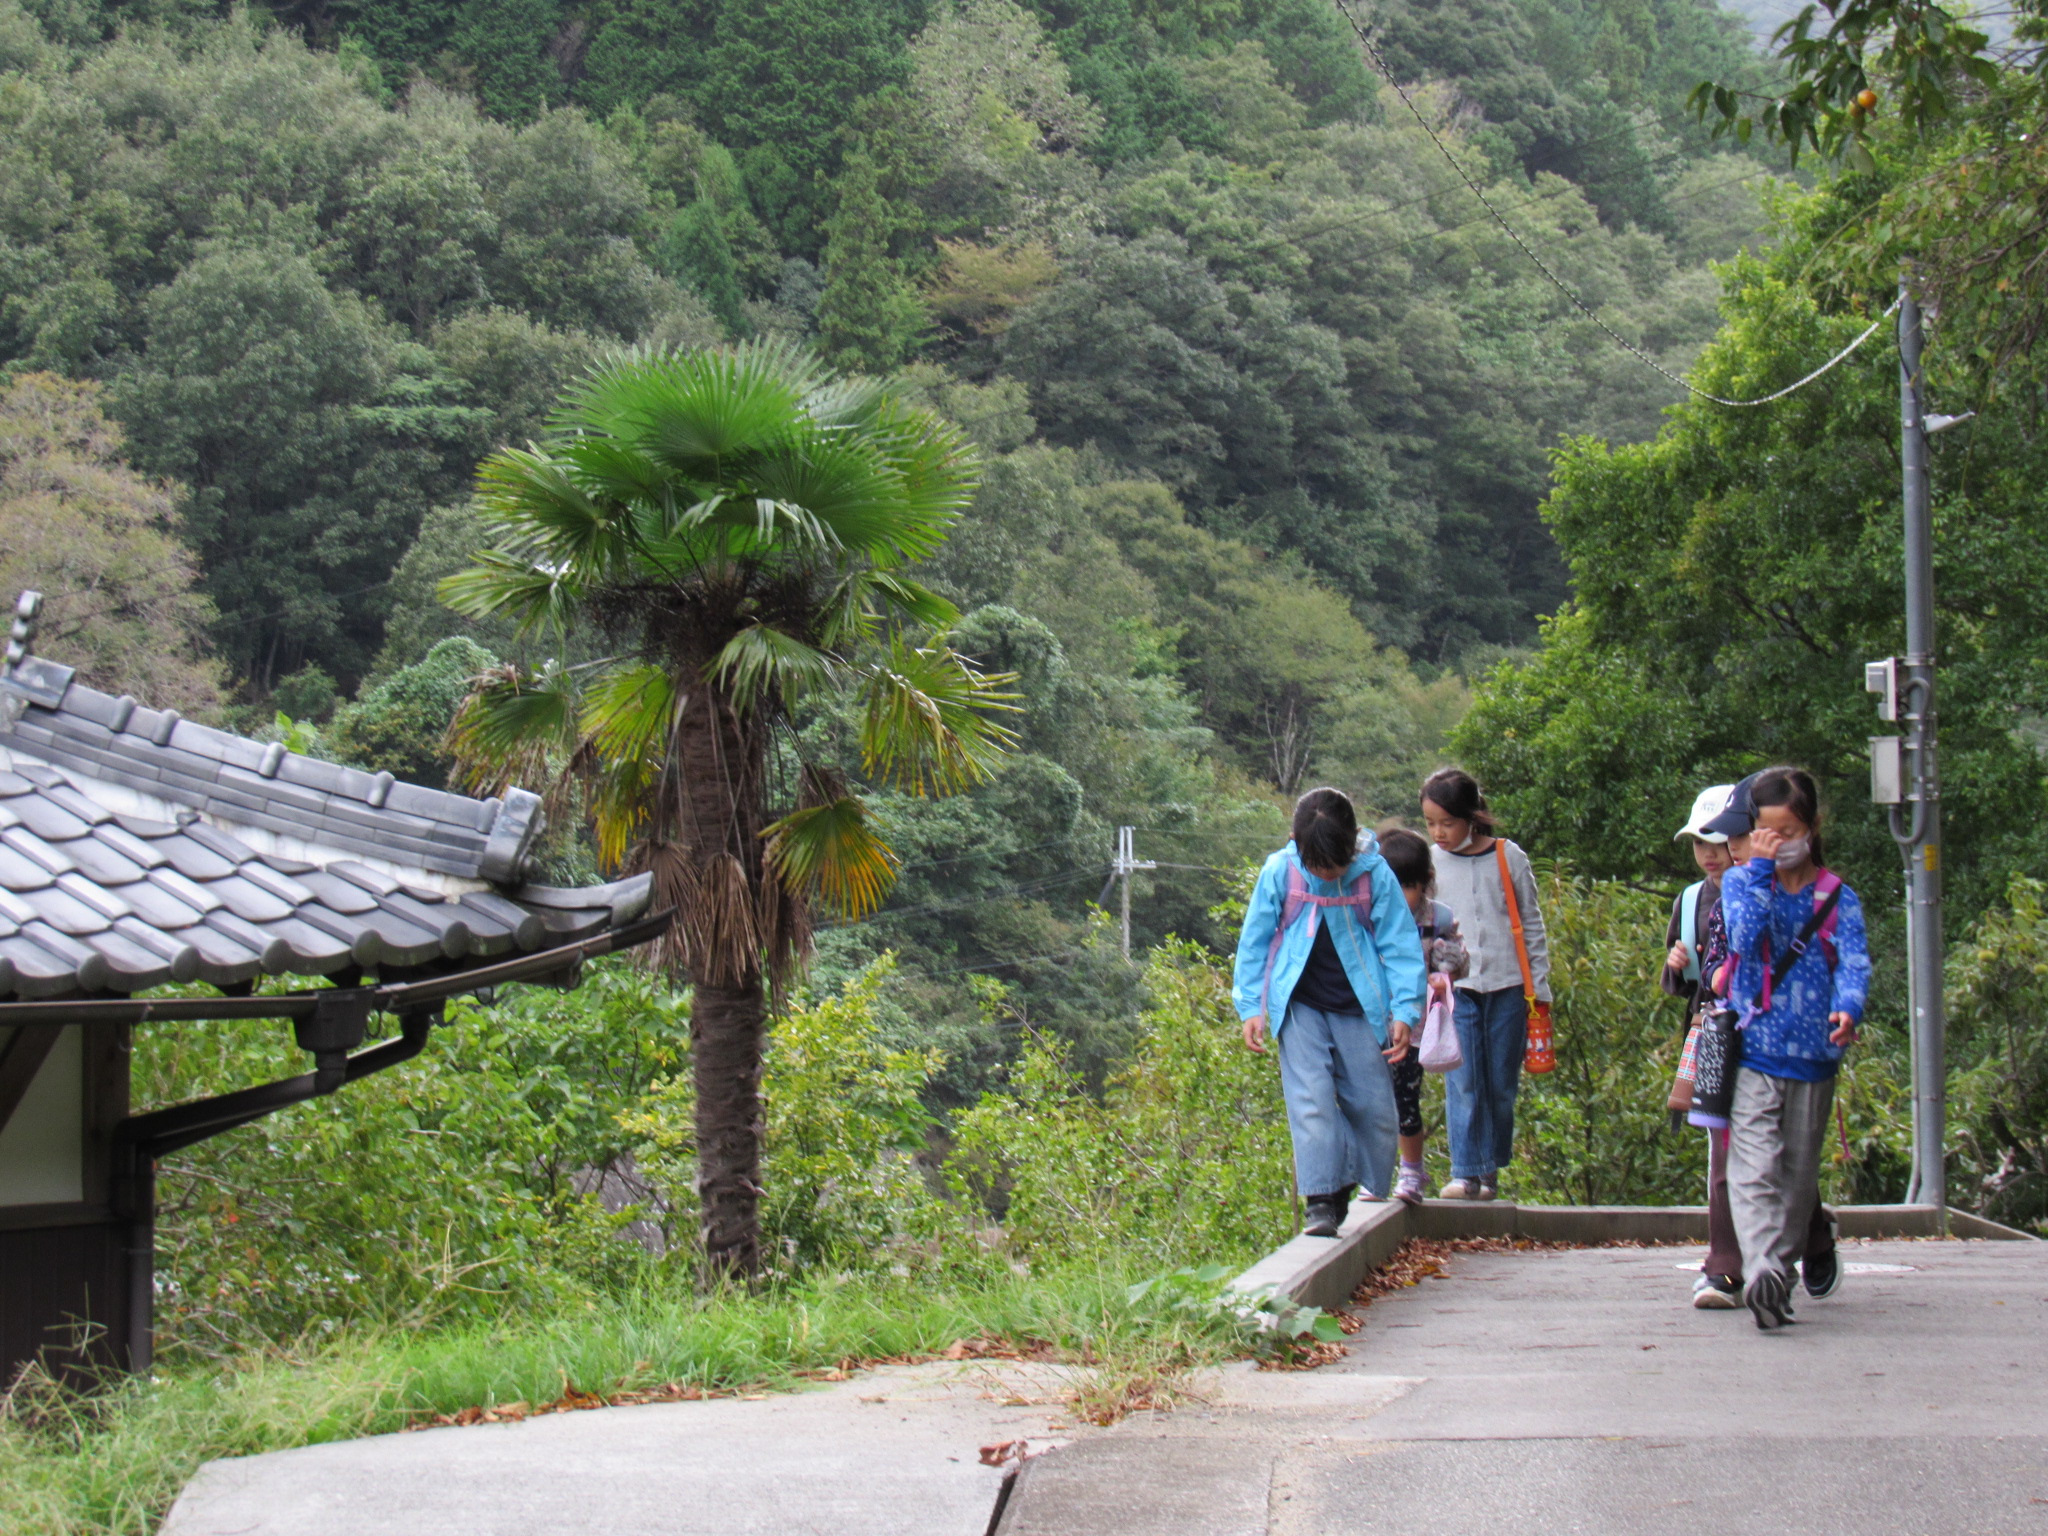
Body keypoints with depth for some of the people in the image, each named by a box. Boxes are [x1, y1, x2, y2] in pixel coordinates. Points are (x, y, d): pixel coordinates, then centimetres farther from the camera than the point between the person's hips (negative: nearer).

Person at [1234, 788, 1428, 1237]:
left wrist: (1405, 1012, -6)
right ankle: (1321, 1202, -14)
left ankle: (1356, 1195, 15)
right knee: (1311, 1099, -14)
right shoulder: (1279, 872, -7)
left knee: (1374, 1107, 1)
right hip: (1300, 1009, -1)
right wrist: (1250, 1006, 1)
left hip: (1359, 1009, 1)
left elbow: (1400, 944, -1)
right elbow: (1254, 942, 4)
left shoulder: (1374, 875, -8)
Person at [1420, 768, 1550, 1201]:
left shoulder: (1508, 858, 3)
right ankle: (1466, 1173, -4)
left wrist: (1539, 986, 5)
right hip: (1455, 988, 0)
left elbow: (1531, 925, 8)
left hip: (1507, 986, 0)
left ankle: (1492, 1171, 15)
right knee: (1462, 1084, -6)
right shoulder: (1430, 862, 5)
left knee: (1502, 1085, 4)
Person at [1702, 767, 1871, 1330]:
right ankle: (1763, 1273, -26)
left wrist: (1848, 1009, -29)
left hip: (1813, 1054, 1)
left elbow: (1853, 961, -10)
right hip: (1752, 1052, -1)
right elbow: (1744, 933, -15)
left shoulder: (1837, 897, 4)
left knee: (1798, 1171, 12)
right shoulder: (1740, 882, 4)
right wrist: (1760, 870, -15)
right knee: (1755, 1169, -15)